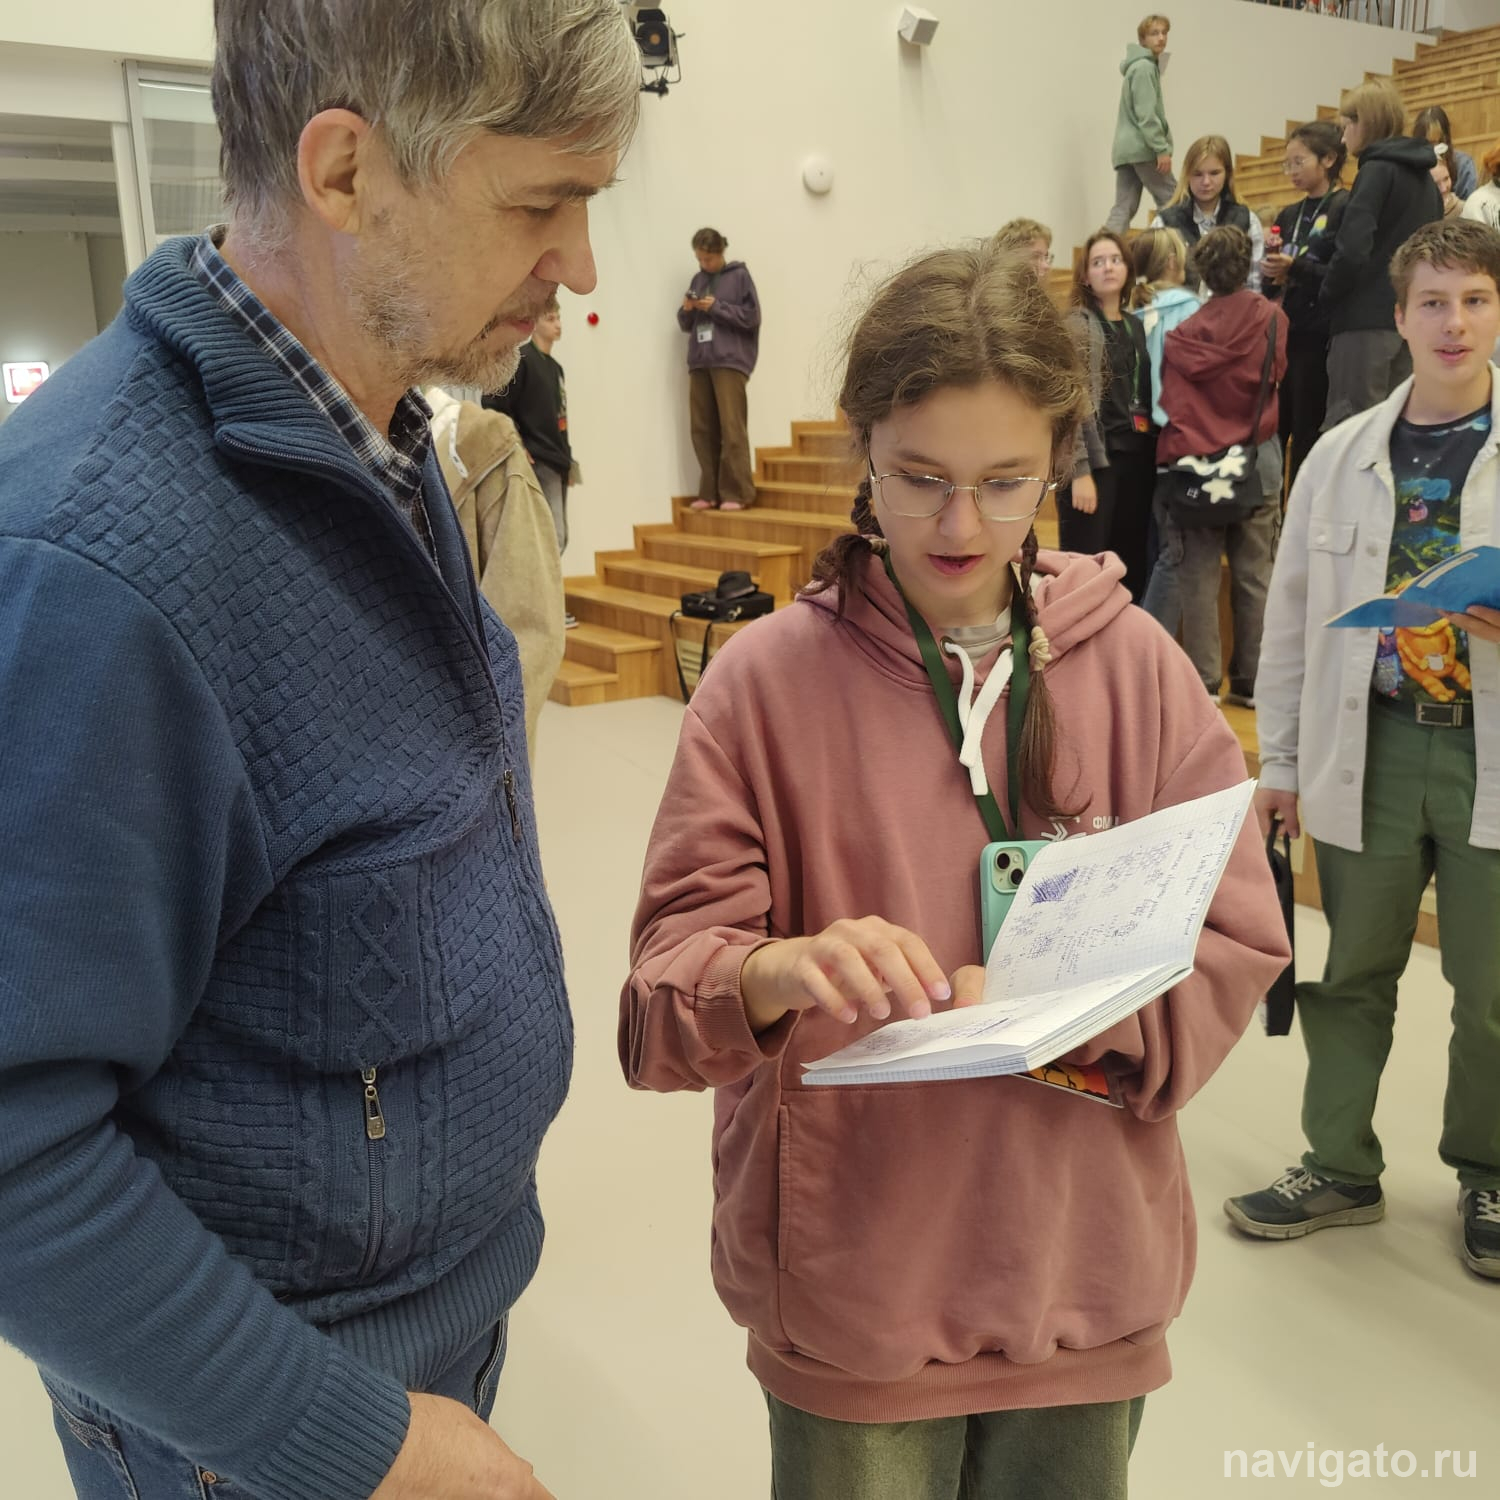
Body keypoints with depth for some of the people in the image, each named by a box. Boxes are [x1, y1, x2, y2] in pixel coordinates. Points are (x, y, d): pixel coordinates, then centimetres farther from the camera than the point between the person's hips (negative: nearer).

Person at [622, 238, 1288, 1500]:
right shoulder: (769, 676, -10)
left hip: (1084, 1287, 2)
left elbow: (1238, 946, -3)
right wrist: (777, 972, -33)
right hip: (848, 1298, -1)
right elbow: (664, 996, -12)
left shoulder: (1135, 665, -4)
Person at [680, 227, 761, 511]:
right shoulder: (698, 280, 16)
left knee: (731, 428, -10)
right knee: (703, 430, 2)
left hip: (730, 361, -5)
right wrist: (686, 310, -2)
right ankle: (710, 493, 6)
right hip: (699, 362, 5)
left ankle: (737, 494, -9)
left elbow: (751, 316, -4)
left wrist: (716, 307, -11)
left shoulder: (739, 276, 3)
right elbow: (686, 325, 19)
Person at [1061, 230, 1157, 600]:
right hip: (1095, 461, -6)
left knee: (1132, 569, 9)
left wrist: (1154, 454, 8)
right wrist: (1080, 471, -18)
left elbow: (1145, 396, 18)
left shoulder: (1135, 326, 15)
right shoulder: (1075, 324, -3)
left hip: (1136, 460, 6)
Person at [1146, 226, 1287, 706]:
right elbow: (1276, 376, 4)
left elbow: (1174, 405, -11)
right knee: (1255, 575, 9)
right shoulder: (1272, 319, -6)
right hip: (1259, 460, 2)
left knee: (1199, 576, 5)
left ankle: (1203, 682, 6)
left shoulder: (1185, 333, -10)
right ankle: (1251, 681, 14)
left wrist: (1174, 458, -5)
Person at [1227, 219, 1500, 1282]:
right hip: (1373, 747, 2)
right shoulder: (1342, 455, 5)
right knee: (1352, 973, 11)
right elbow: (1293, 617, 7)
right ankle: (1340, 1167, 28)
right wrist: (1280, 760, 6)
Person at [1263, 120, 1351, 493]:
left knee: (1308, 432, -3)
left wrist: (1295, 269, -23)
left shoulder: (1346, 208, -5)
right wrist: (1274, 274, -5)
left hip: (1320, 335, -6)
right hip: (1287, 330, 6)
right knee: (1274, 427, 6)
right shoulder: (1289, 215, 15)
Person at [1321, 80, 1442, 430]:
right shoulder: (1425, 176, 16)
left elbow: (1352, 250, -19)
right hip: (1411, 319, 8)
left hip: (1368, 318, -8)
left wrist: (1328, 293, -4)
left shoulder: (1378, 170, -9)